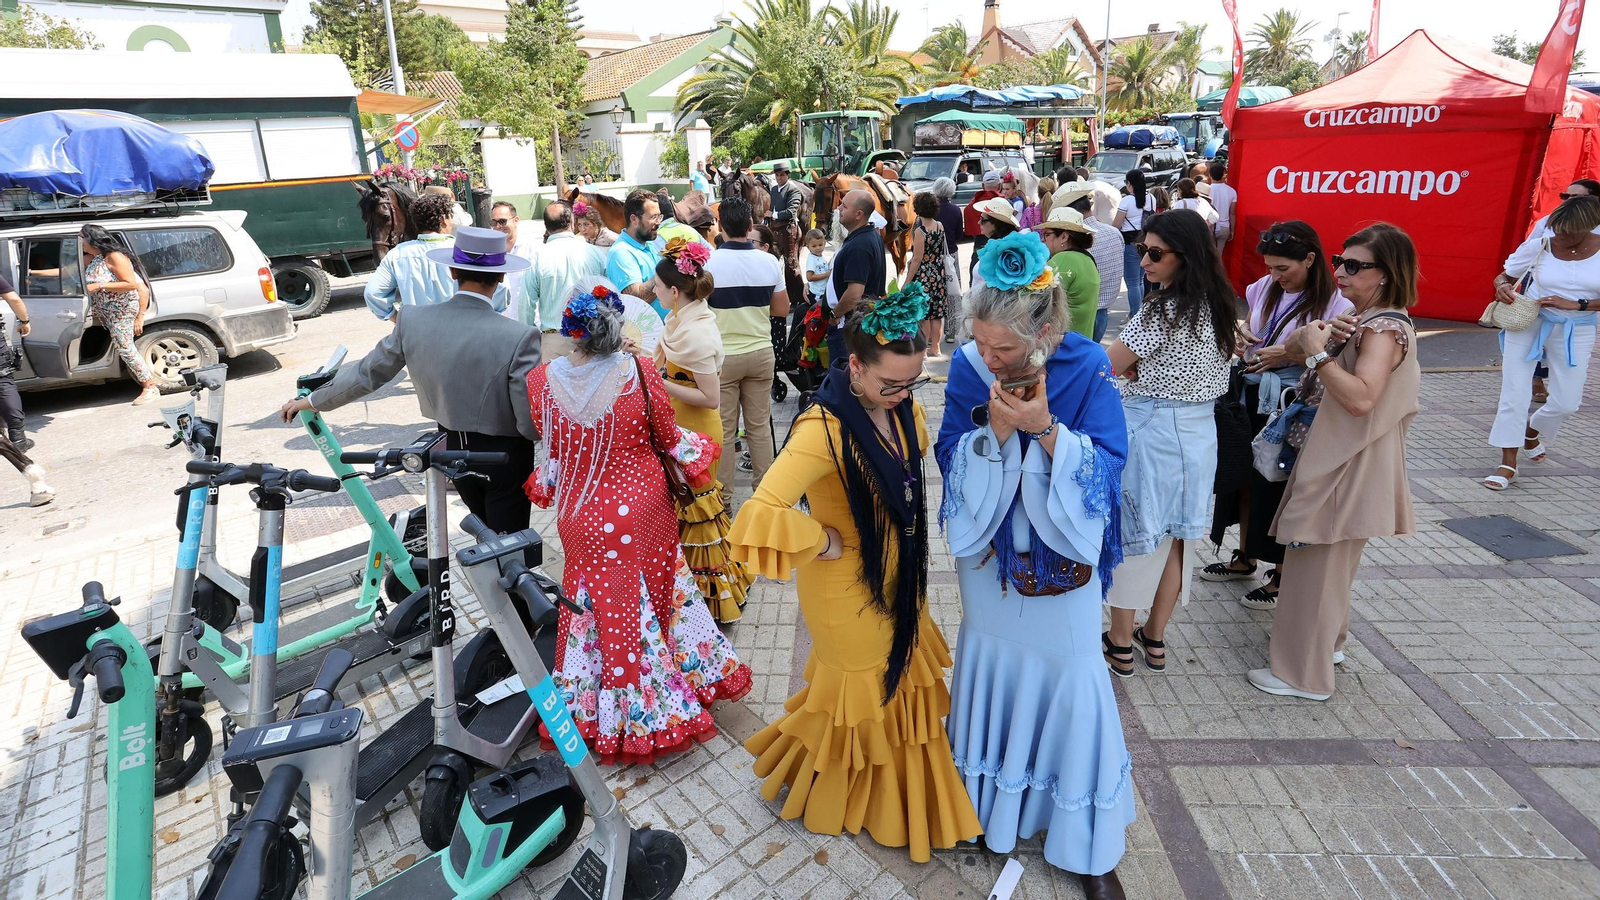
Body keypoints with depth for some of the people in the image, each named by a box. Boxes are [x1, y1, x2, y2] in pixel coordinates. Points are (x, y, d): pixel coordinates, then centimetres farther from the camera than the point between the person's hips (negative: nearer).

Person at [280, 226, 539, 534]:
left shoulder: (412, 320, -11)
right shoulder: (519, 337, -25)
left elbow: (367, 373, 3)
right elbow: (531, 424, -22)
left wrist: (312, 400, 20)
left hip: (452, 449, 5)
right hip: (504, 457, -4)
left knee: (486, 533, 25)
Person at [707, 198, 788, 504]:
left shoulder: (708, 262, -12)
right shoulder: (769, 261, -4)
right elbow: (782, 309, 4)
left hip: (723, 356, -3)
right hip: (761, 351, 3)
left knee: (723, 429, 6)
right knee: (760, 425, 14)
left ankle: (723, 496, 14)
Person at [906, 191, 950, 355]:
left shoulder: (919, 231, -16)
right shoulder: (940, 226, 3)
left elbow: (917, 259, -15)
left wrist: (908, 282, -11)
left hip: (923, 276, -6)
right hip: (939, 274, 6)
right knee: (937, 314, 10)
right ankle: (935, 349, 18)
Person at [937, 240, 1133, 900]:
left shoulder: (1086, 367, -19)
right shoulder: (968, 365, -13)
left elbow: (1106, 466, -19)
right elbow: (952, 458, -11)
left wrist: (1045, 429, -34)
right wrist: (996, 430, -29)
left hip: (1061, 555, -2)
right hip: (989, 547, 2)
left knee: (1071, 680, 7)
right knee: (990, 661, 17)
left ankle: (1087, 845, 28)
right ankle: (991, 800, 43)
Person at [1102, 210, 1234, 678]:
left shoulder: (1163, 310, -20)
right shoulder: (1217, 305, 5)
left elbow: (1106, 367, -17)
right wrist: (1139, 366, 5)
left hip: (1150, 431, -8)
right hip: (1198, 432, 8)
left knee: (1131, 535, 7)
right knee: (1174, 538, 16)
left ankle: (1121, 645, 19)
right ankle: (1155, 640, 30)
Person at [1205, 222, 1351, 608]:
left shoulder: (1334, 305, -13)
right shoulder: (1263, 288, 4)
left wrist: (1291, 353, -23)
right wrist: (1241, 334, -3)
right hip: (1251, 398, 6)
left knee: (1280, 486, 2)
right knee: (1245, 476, 14)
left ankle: (1282, 573, 20)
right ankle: (1245, 557, 33)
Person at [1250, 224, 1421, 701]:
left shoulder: (1386, 327, -19)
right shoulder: (1358, 318, 9)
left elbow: (1361, 398, -31)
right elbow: (1293, 346, 13)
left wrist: (1318, 352, -26)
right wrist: (1316, 335, -3)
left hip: (1349, 465, -10)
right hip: (1333, 457, 10)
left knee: (1316, 565, -2)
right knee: (1331, 562, 23)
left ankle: (1304, 674, 10)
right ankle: (1329, 642, 42)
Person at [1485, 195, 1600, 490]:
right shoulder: (1538, 246, -9)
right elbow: (1504, 276, 3)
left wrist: (1575, 304, -22)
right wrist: (1503, 286, -19)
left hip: (1575, 333, 1)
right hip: (1528, 324, -1)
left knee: (1567, 402, 5)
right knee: (1514, 394, -6)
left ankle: (1531, 432, 39)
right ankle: (1508, 463, 4)